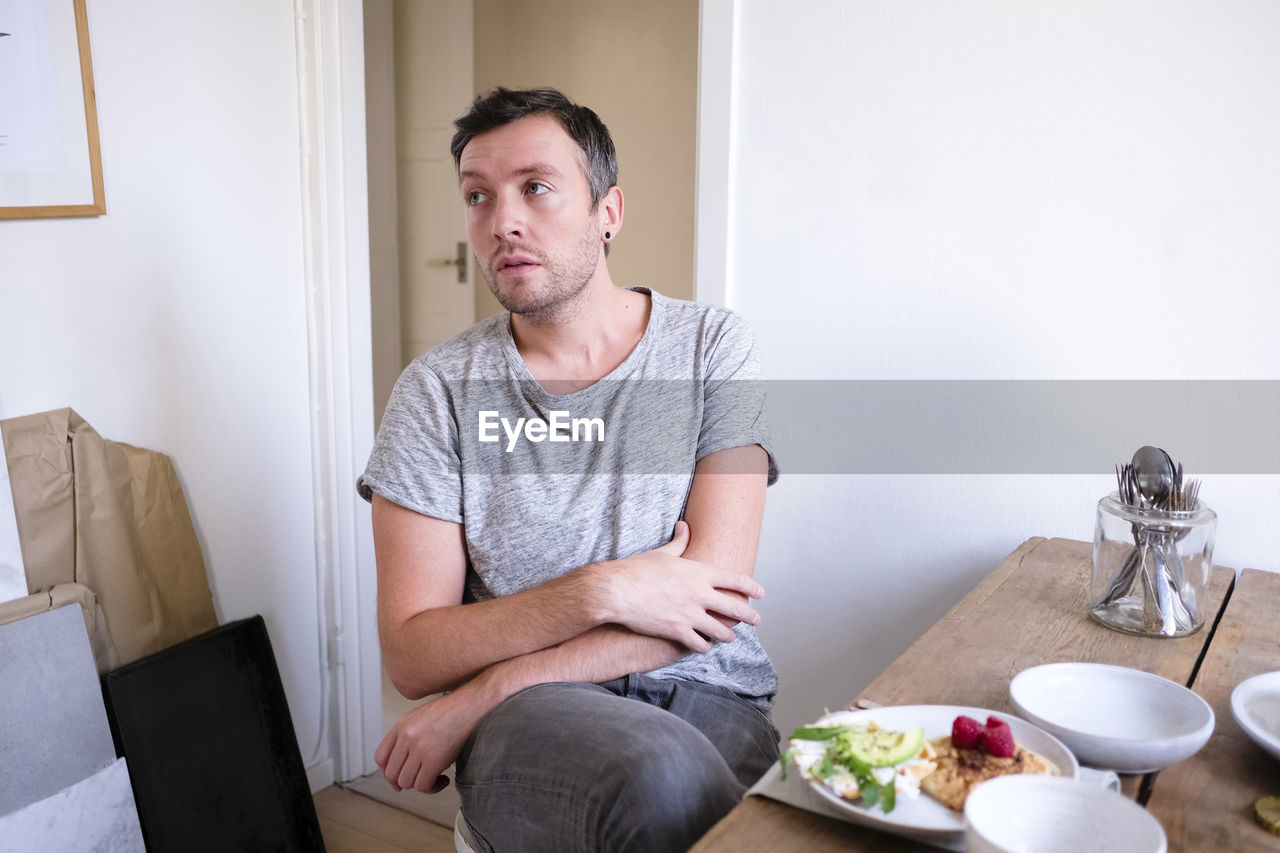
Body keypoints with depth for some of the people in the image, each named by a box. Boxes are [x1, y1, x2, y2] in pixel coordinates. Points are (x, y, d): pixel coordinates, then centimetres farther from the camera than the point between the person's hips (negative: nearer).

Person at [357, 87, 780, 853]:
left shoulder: (712, 347, 1)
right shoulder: (438, 391, 1)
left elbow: (712, 599, -9)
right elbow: (412, 658, -2)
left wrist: (478, 699, -12)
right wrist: (602, 592, -17)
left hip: (709, 698, 1)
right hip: (530, 727, -1)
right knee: (661, 777, -34)